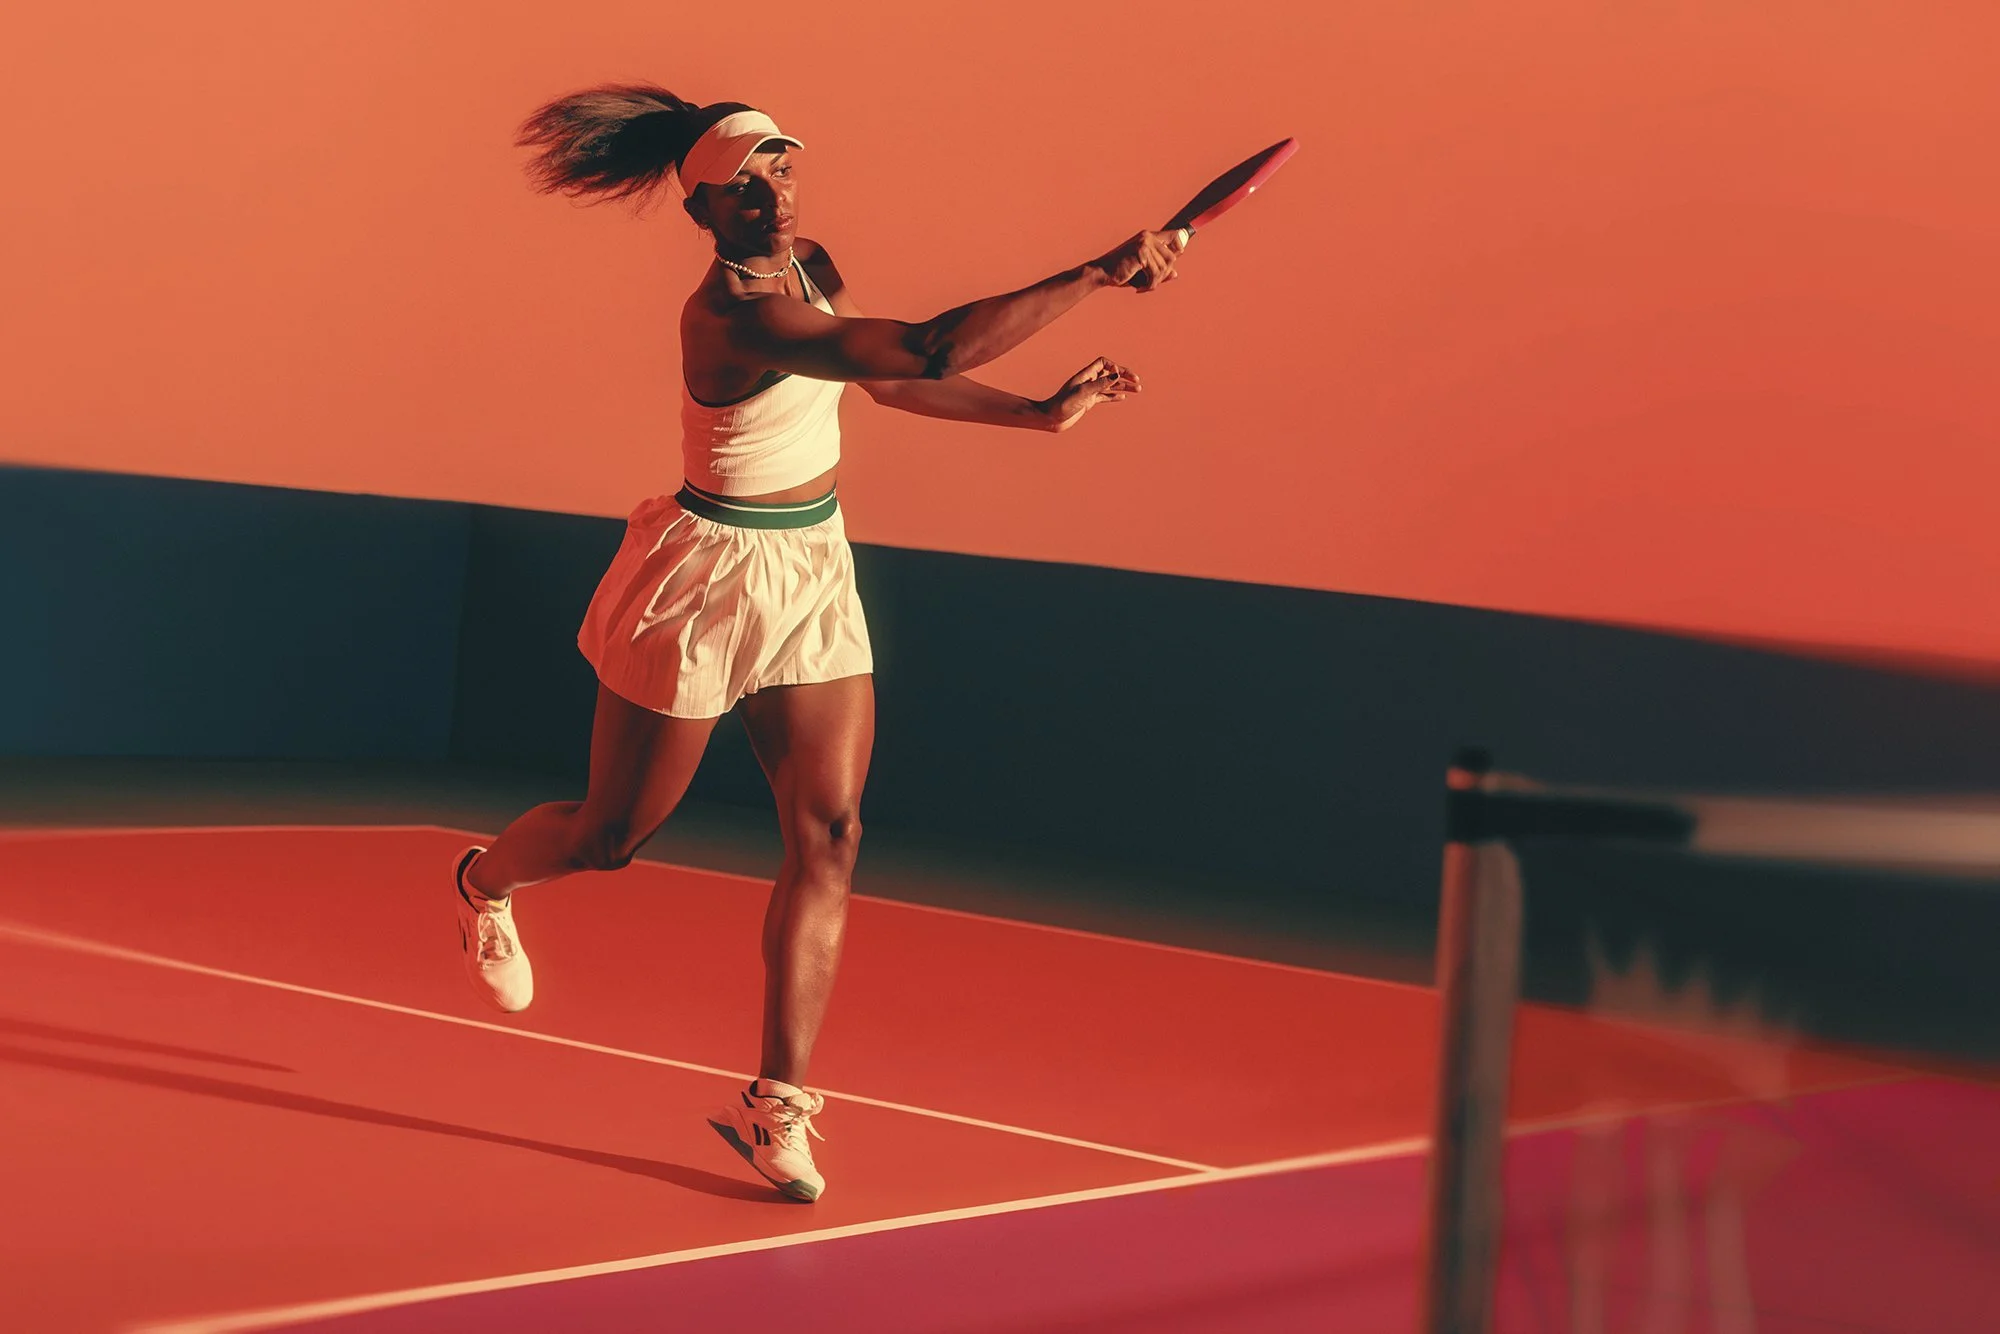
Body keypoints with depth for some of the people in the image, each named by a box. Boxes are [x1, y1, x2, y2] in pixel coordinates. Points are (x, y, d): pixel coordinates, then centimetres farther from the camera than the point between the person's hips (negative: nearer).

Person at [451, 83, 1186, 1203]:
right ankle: (488, 882, 46)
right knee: (614, 835, 11)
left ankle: (779, 1101, 1)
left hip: (815, 574, 7)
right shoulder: (737, 313, -29)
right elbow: (926, 353, -40)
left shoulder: (811, 267, -1)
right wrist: (1098, 276, -39)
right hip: (714, 576, -7)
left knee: (829, 834, -3)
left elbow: (893, 380, 17)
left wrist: (1046, 413, 12)